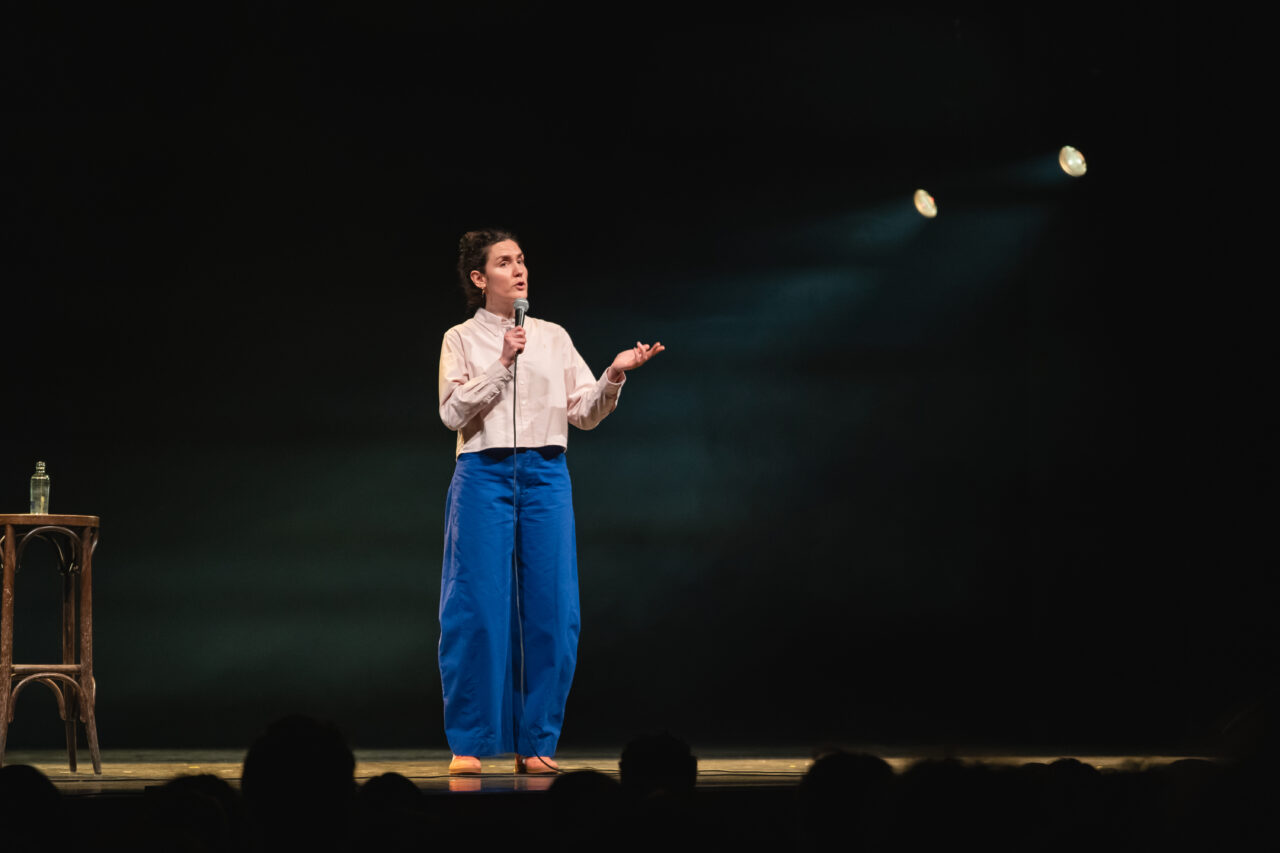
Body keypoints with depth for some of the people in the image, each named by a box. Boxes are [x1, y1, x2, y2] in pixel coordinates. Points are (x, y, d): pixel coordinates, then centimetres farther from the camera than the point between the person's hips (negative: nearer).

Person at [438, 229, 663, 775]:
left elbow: (584, 414, 9)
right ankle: (469, 743, 3)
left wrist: (614, 377, -8)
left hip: (546, 477, 3)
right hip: (484, 477, -3)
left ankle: (536, 743, 6)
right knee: (479, 608, -5)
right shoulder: (462, 340, 5)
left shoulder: (554, 338, 13)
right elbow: (454, 412, -6)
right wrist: (501, 364, -13)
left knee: (550, 608, -1)